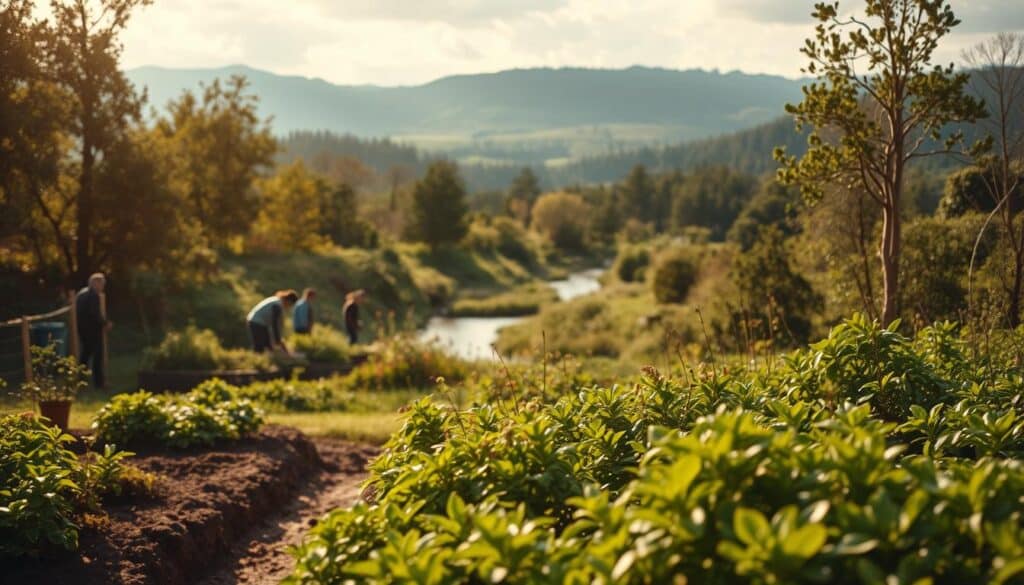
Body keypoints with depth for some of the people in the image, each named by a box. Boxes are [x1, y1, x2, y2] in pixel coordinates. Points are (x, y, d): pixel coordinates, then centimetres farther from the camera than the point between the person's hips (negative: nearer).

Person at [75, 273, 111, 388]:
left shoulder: (81, 293, 11)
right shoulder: (93, 295, -18)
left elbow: (80, 312, 15)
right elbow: (95, 314, -24)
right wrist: (105, 323, -9)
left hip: (82, 328, 8)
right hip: (93, 329, -8)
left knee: (85, 352, 20)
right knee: (97, 354, 1)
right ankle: (99, 381, 4)